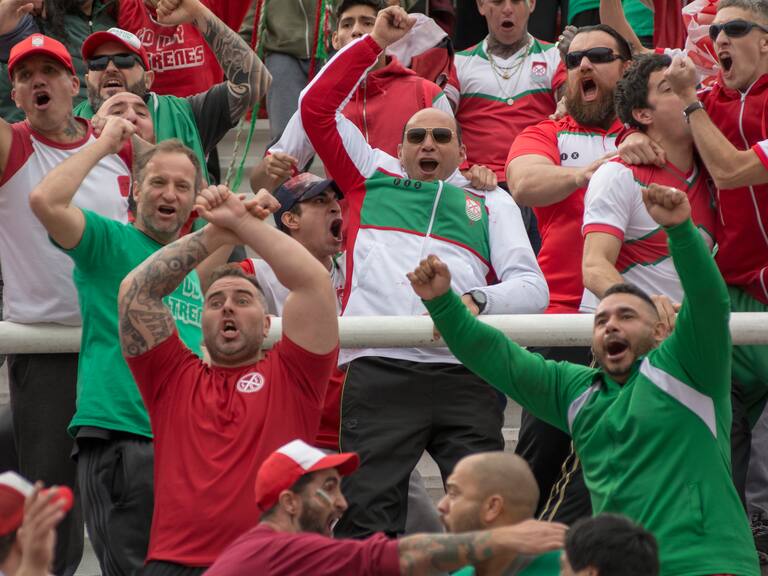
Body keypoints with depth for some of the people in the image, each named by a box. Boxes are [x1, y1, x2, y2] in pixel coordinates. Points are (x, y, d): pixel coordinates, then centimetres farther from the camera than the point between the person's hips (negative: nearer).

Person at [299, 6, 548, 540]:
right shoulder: (373, 176, 26)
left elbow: (532, 286, 11)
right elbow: (317, 107, 23)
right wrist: (376, 41, 22)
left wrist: (476, 301, -10)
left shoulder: (492, 202, 23)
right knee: (367, 518, -11)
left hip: (465, 372, 0)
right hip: (379, 370, 0)